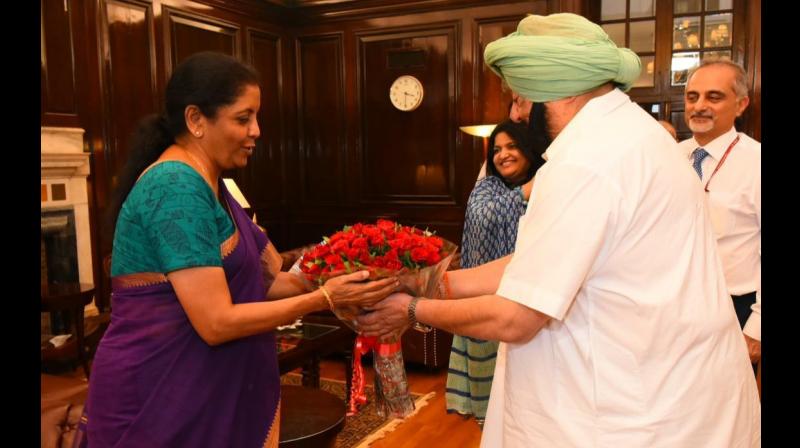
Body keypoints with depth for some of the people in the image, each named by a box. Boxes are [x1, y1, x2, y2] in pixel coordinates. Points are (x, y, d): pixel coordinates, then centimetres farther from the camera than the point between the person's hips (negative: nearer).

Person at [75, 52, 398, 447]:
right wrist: (322, 298, -19)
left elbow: (262, 279, 6)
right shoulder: (178, 188, -21)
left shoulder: (207, 186, 9)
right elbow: (217, 322, -24)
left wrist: (331, 279, -7)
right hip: (161, 395, -9)